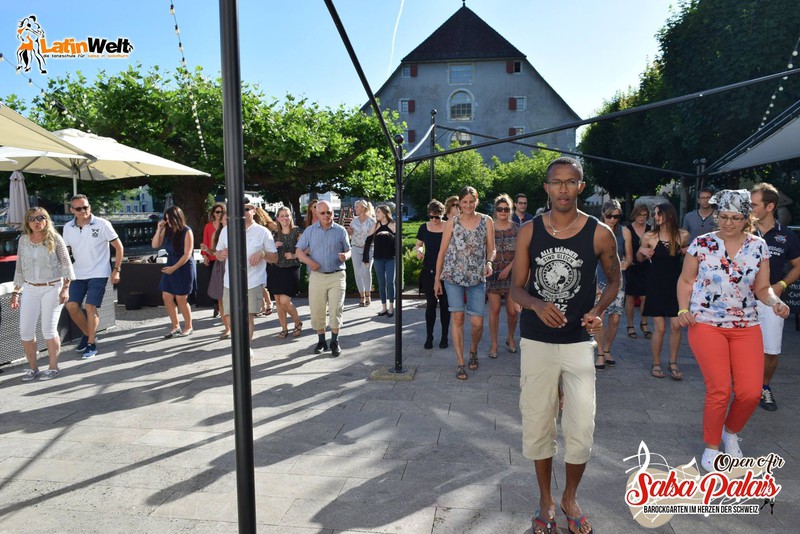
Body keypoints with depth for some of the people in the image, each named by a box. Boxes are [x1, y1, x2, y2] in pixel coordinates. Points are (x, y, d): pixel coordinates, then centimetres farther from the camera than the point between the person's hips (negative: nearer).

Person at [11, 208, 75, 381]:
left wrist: (65, 288, -11)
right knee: (25, 330, 1)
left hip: (52, 288, -4)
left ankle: (53, 367, 13)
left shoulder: (54, 238, -5)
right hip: (30, 289, 4)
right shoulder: (23, 240, 5)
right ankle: (33, 367, 17)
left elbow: (66, 264, -4)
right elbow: (19, 268, 12)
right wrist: (16, 292, 10)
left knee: (49, 329, -1)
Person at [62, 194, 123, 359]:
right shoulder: (68, 228, 2)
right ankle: (88, 334, 25)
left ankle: (91, 344, 3)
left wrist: (116, 270, -10)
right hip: (78, 274, 5)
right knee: (71, 306, 2)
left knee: (90, 307, -9)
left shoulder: (102, 224, -11)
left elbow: (118, 247, -6)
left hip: (98, 273, -5)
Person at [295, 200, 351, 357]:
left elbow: (348, 250, 9)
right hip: (317, 275, 1)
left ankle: (335, 342, 13)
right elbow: (299, 251, 5)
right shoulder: (310, 230, 6)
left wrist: (345, 256, -16)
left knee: (336, 310, -2)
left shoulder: (340, 231, 4)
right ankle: (321, 341, 21)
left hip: (337, 275, -1)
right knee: (316, 310, 5)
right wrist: (309, 261, -14)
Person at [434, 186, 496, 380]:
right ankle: (460, 362, 11)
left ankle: (473, 351, 30)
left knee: (477, 322, -1)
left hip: (477, 278, 1)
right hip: (453, 276, 0)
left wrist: (489, 262, -17)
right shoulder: (452, 222, 2)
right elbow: (442, 251, 4)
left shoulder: (486, 221, 3)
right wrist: (437, 278, 4)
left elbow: (491, 248, 5)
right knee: (457, 318, 0)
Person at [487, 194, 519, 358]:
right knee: (494, 310, 0)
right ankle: (494, 343, 12)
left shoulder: (517, 228, 2)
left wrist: (508, 268, -12)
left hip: (512, 273, 0)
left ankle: (510, 338, 27)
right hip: (493, 274, 0)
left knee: (512, 311, 2)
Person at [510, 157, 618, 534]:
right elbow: (516, 286, 1)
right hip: (536, 342, 1)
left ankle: (570, 498, 28)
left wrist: (598, 311, -10)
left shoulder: (599, 233, -5)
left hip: (578, 343, -1)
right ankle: (546, 500, 31)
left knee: (582, 428, 0)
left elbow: (614, 280, 9)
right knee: (537, 424, 9)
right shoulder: (529, 232, -2)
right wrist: (536, 304, -21)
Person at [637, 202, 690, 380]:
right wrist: (642, 251, -13)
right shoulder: (649, 237, -4)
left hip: (675, 284, 2)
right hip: (656, 285, -2)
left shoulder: (683, 235, 0)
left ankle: (673, 363, 16)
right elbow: (639, 258, 9)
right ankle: (656, 364, 15)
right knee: (659, 328, -1)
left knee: (676, 325, -1)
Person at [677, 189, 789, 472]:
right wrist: (684, 310, -8)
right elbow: (686, 281, 5)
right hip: (706, 324, -3)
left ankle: (731, 432, 27)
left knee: (751, 392, -6)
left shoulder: (758, 246, 4)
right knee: (719, 390, -9)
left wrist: (774, 301, -12)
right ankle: (711, 448, 14)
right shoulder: (702, 243, -3)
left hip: (746, 326, 3)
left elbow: (762, 288, 9)